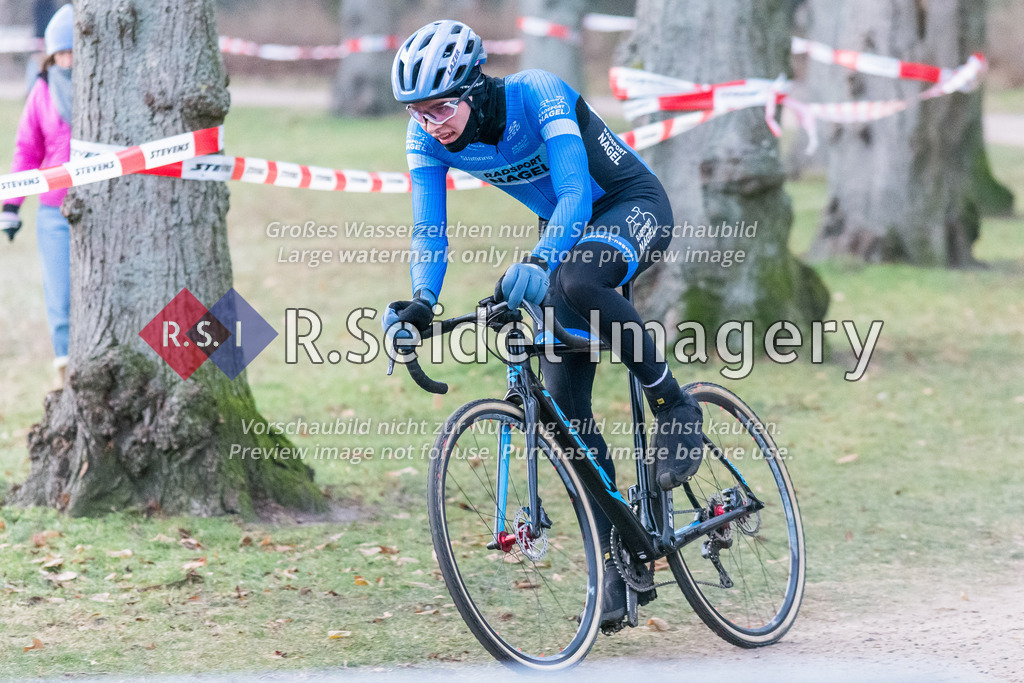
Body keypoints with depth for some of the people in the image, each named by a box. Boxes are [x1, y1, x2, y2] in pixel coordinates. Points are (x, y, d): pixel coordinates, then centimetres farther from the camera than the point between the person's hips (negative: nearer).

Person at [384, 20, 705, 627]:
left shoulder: (537, 94, -29)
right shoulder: (428, 137, -13)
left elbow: (575, 192, -38)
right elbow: (430, 229, -16)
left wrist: (539, 264, -54)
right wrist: (422, 302, -35)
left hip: (635, 207, -6)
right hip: (570, 231, 6)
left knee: (573, 280, -40)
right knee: (565, 406, -5)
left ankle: (674, 405, -20)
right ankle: (619, 566, 3)